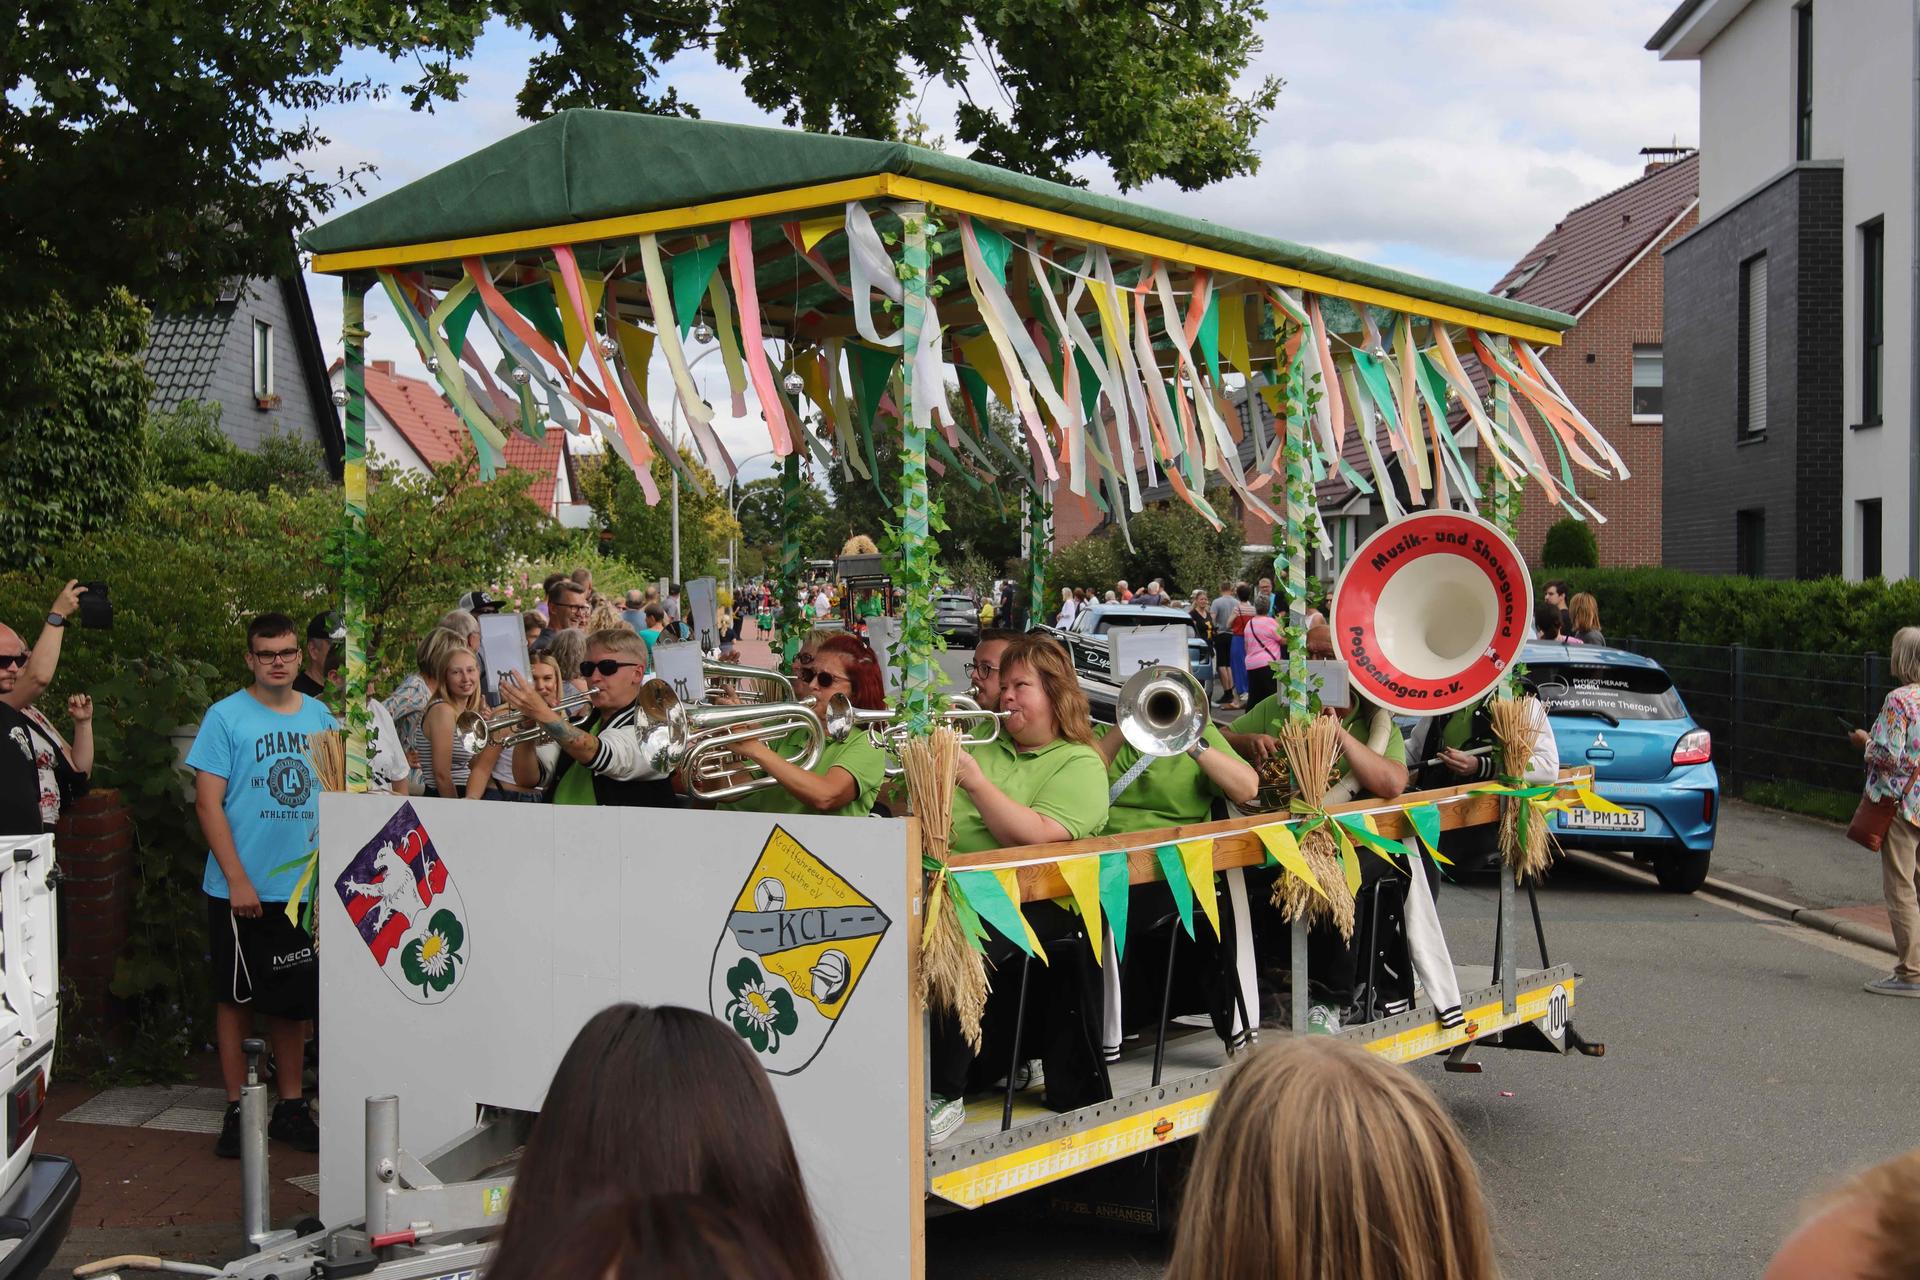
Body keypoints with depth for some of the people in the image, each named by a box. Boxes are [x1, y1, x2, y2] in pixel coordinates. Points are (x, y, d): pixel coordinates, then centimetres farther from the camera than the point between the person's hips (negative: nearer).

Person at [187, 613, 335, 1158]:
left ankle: (290, 1107, 21)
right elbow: (208, 803, -8)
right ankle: (237, 1110, 14)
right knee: (237, 997, 5)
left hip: (303, 887, 4)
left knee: (294, 1000, 11)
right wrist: (238, 880, -14)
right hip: (240, 889, -4)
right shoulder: (225, 717, -5)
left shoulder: (319, 716, 8)